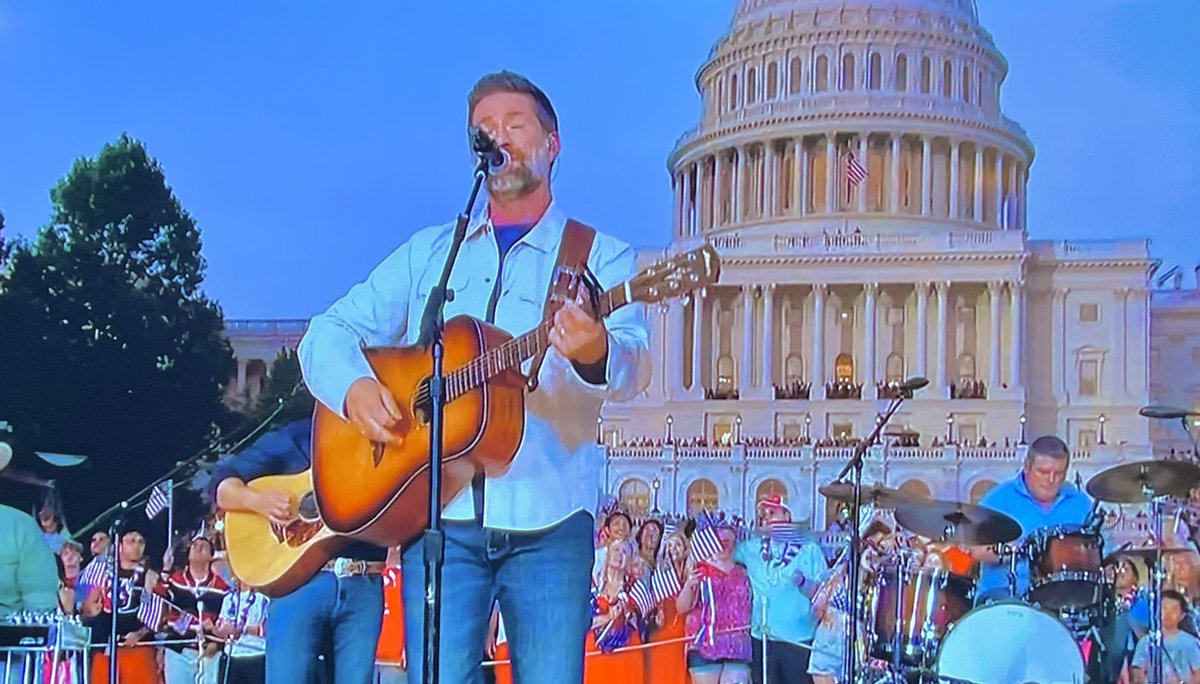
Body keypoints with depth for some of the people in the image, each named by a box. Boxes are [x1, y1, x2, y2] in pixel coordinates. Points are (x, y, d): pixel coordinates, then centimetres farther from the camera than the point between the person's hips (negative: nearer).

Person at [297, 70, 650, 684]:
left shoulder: (601, 258, 8)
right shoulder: (429, 252, 18)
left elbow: (632, 369, -10)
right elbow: (329, 332, 13)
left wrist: (595, 354, -35)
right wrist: (354, 387, -10)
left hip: (548, 522, -2)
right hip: (439, 515, 2)